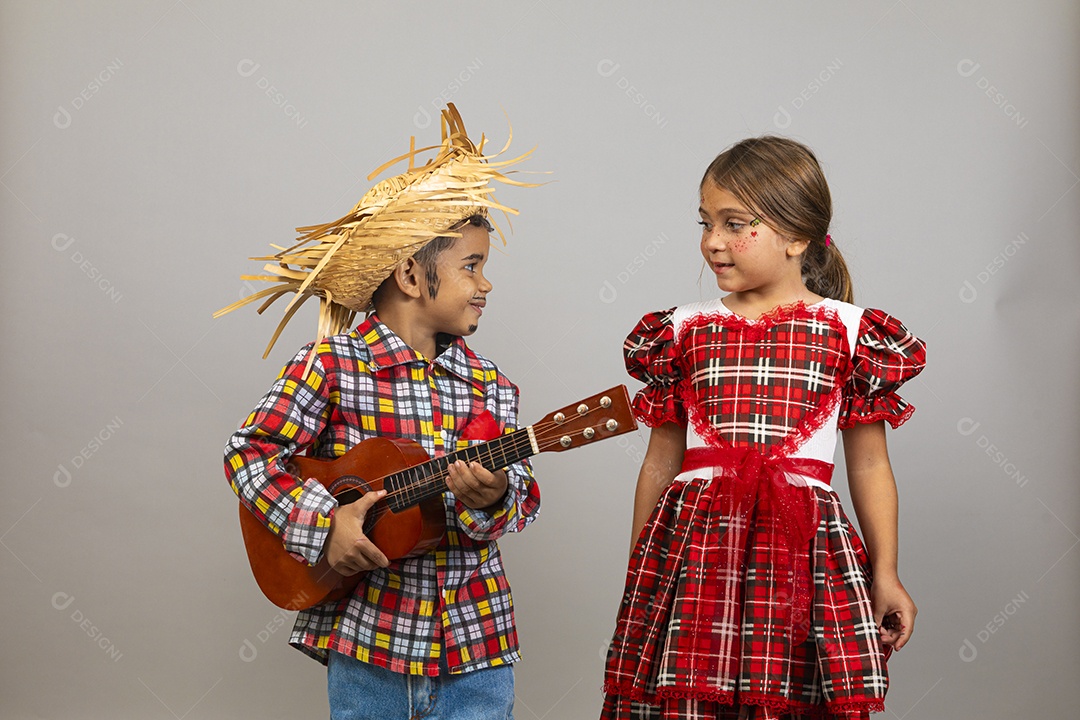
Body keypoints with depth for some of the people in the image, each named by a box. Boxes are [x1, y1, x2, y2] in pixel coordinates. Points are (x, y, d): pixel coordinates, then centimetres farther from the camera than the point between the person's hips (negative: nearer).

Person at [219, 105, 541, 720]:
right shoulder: (332, 363, -6)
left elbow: (523, 498, 2)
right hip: (367, 645, -3)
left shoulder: (491, 386, 5)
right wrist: (322, 524, -16)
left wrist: (492, 499, -20)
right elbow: (252, 453, -6)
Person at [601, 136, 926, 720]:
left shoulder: (848, 330, 5)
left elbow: (869, 465, 9)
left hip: (802, 541, -1)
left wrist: (885, 574, 8)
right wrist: (637, 575, 15)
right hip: (694, 540, 1)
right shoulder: (683, 332, 10)